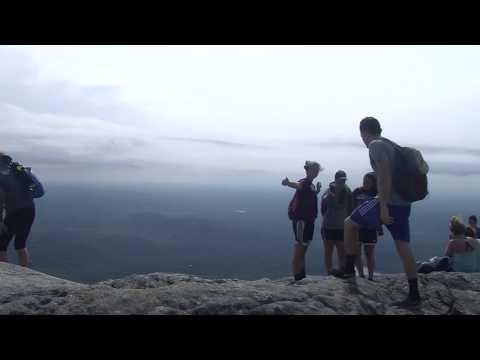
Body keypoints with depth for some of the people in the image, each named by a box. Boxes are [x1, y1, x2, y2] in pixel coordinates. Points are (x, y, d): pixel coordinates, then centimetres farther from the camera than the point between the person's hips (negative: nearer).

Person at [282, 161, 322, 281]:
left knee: (303, 252, 16)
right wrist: (288, 183, -60)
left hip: (309, 221, 10)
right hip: (301, 220, -10)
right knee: (298, 252, -5)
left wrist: (317, 192, 18)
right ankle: (297, 279, -1)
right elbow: (297, 185, -39)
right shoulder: (305, 182, -14)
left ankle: (302, 278, 25)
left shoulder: (311, 185, 13)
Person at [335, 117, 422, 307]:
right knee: (403, 247, 8)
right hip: (403, 203, 8)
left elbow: (384, 175, -20)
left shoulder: (376, 145, -8)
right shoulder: (392, 145, 19)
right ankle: (414, 295, 9)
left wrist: (383, 206, -23)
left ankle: (349, 270, 14)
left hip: (388, 202, -8)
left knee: (349, 224, 8)